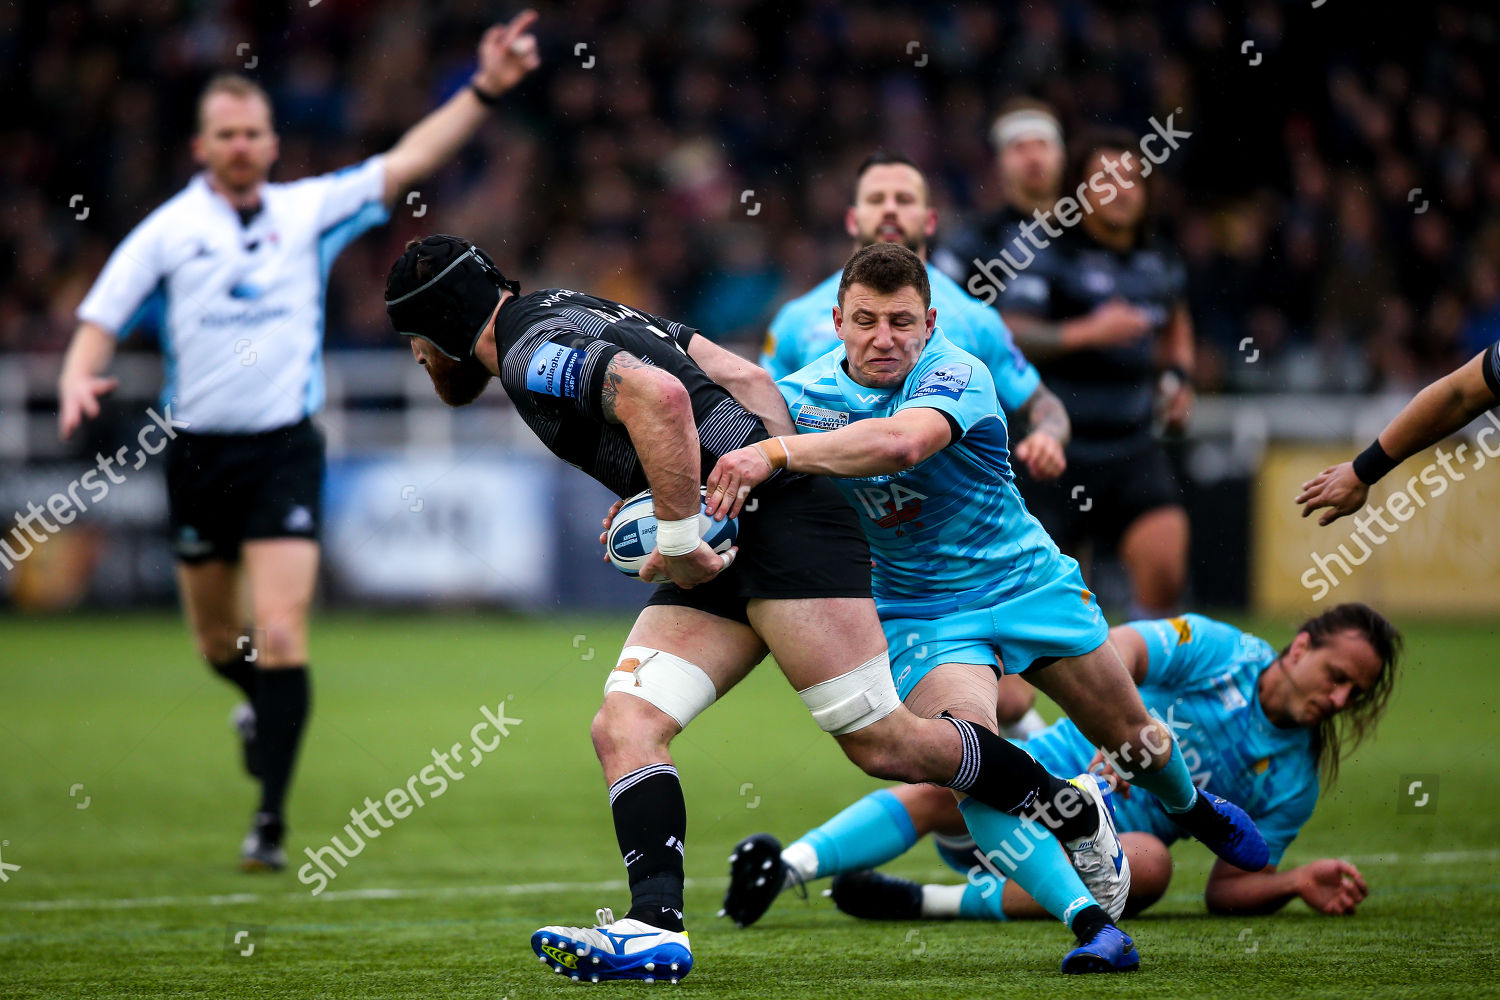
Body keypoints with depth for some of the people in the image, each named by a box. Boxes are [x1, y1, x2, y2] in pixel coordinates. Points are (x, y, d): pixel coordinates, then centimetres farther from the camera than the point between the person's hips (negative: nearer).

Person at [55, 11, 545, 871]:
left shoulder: (312, 211, 3)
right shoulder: (168, 230, 0)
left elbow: (408, 161, -3)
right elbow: (102, 321, 2)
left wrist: (484, 91, -14)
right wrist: (79, 379, -20)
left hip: (286, 451, -1)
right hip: (199, 453, 1)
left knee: (280, 636, -14)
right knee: (220, 645, 13)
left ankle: (271, 822, -11)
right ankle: (263, 704, 49)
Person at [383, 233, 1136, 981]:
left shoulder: (534, 356, -11)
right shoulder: (573, 315, 21)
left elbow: (659, 396, -30)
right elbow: (745, 377, 21)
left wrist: (679, 536, -22)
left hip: (784, 524, -11)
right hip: (725, 555, 11)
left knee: (881, 742, -10)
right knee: (623, 729, -5)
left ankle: (1078, 817, 6)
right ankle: (655, 928, -17)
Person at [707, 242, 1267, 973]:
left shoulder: (956, 375, -26)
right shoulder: (811, 392, -10)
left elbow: (901, 442, -46)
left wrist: (775, 453, -56)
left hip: (1028, 581, -1)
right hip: (918, 609, 1)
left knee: (1129, 736, 15)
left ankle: (1190, 805, 51)